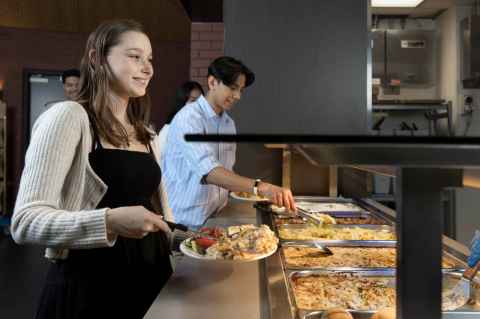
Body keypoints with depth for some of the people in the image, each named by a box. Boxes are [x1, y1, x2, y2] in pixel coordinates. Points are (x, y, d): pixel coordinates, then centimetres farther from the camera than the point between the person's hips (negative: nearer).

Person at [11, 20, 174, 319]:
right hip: (89, 287, -7)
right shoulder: (68, 117, -12)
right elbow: (26, 221, -19)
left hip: (150, 281, 7)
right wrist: (110, 221, -31)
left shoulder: (145, 133, 10)